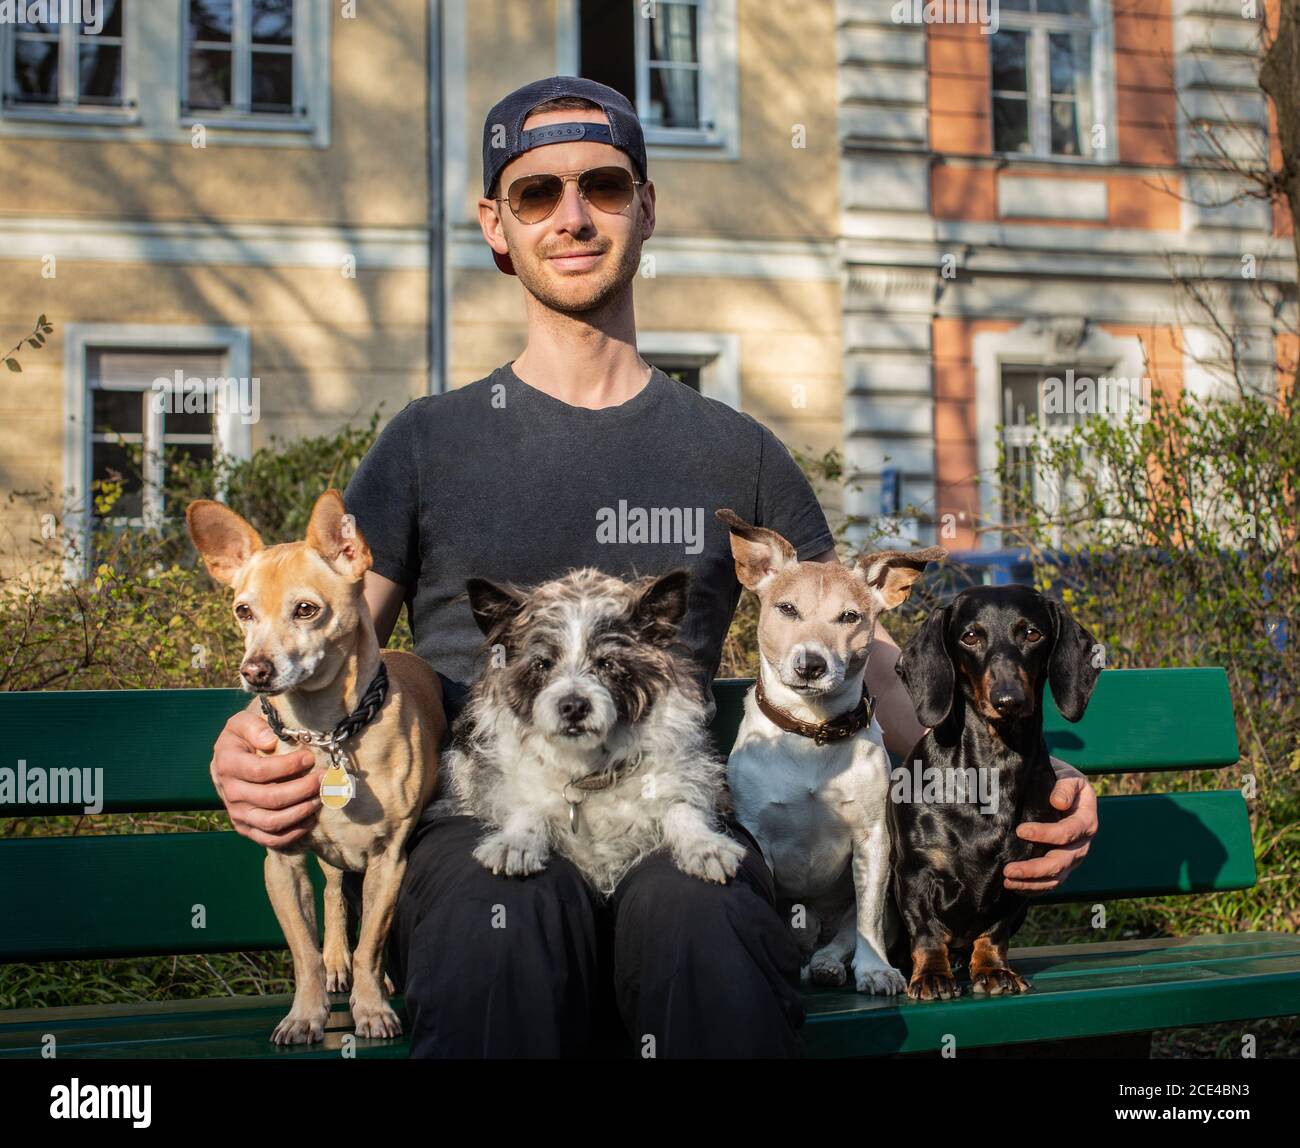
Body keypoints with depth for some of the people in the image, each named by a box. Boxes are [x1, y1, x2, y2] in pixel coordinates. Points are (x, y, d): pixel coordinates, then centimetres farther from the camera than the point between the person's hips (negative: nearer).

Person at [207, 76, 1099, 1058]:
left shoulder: (737, 456, 17)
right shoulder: (431, 444, 15)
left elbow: (868, 660, 15)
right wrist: (254, 752, -13)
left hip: (672, 825, 1)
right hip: (474, 823, 0)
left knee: (699, 915, -37)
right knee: (505, 923, -38)